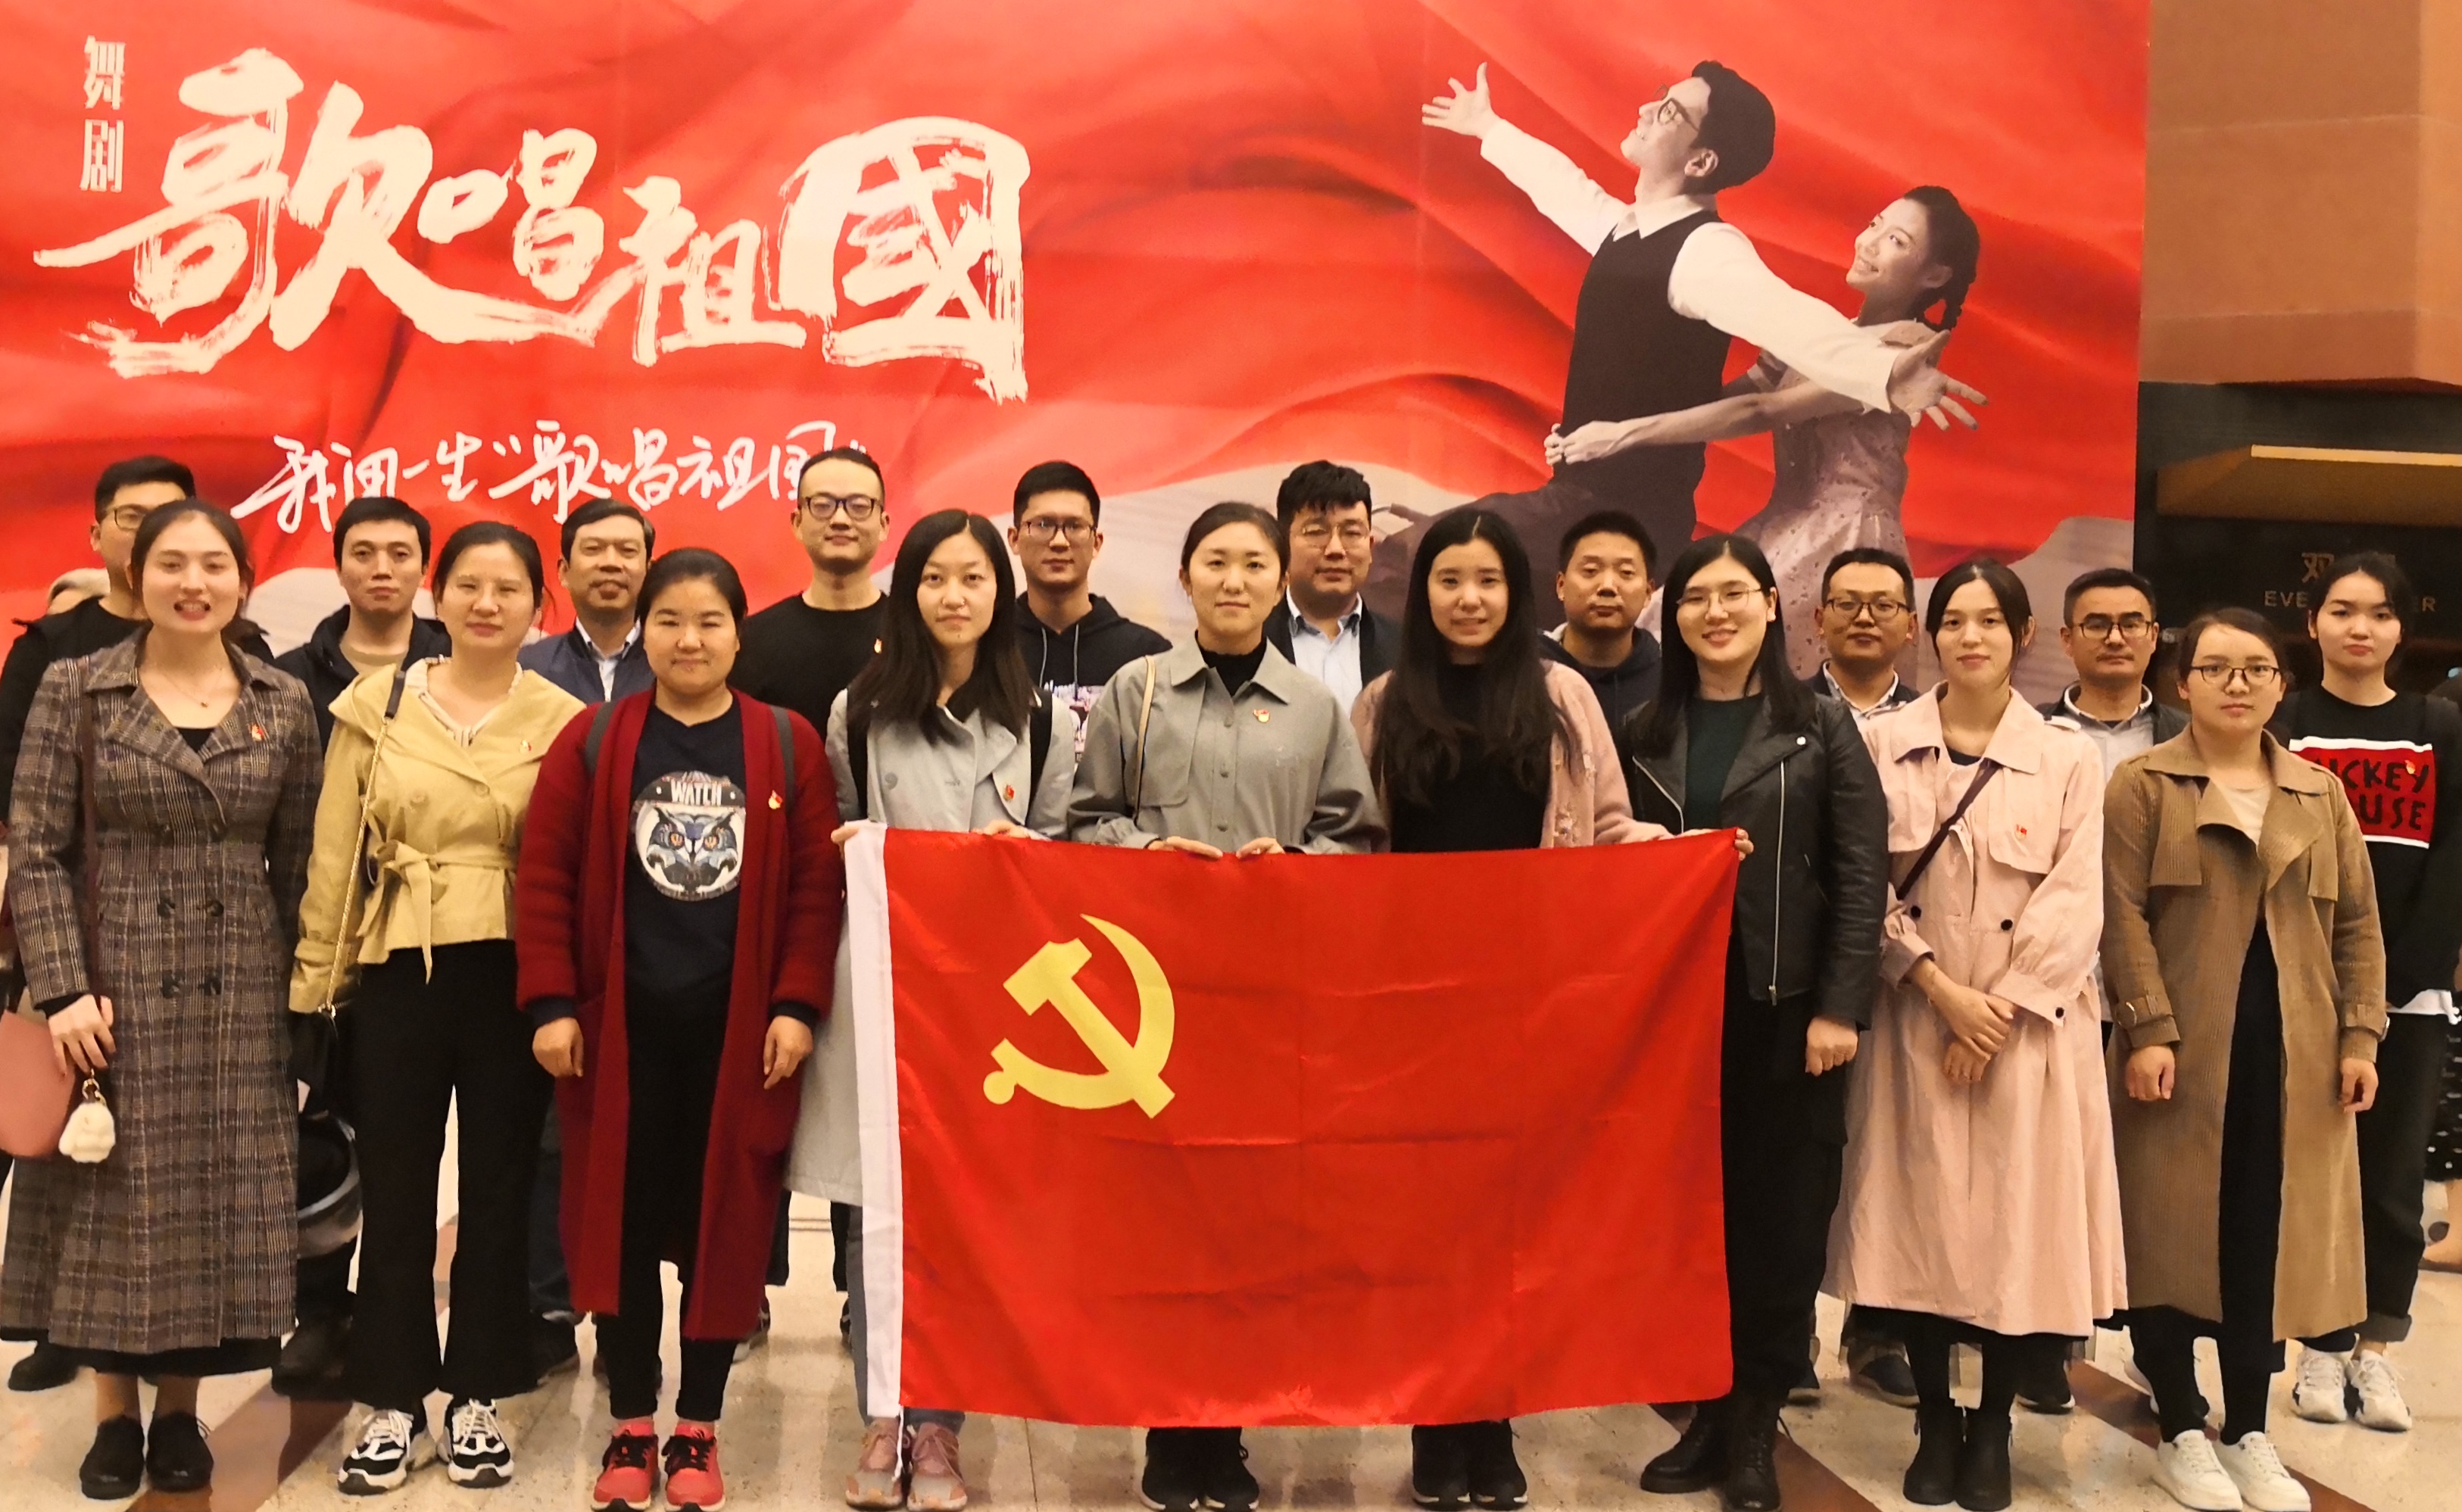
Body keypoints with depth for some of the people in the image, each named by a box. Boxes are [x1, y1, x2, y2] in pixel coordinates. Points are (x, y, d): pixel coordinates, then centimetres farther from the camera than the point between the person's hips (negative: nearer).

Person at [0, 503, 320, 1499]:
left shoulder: (285, 707, 4)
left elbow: (298, 866, 8)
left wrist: (301, 984, 3)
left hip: (237, 997, 2)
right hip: (111, 989, -1)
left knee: (216, 1196, 6)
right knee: (112, 1198, 5)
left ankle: (180, 1411, 21)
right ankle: (115, 1415, 20)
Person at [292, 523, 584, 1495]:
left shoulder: (565, 719, 0)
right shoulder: (374, 704, 4)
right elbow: (334, 854, 5)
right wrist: (318, 979, 2)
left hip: (512, 975, -1)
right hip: (396, 972, 1)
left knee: (498, 1189, 9)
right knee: (394, 1192, 8)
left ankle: (476, 1399, 22)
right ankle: (393, 1405, 21)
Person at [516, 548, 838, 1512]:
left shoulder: (788, 745, 2)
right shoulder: (592, 741, 1)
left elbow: (817, 885, 0)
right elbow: (545, 876, 0)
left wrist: (798, 1006, -7)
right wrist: (551, 1004, -6)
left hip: (739, 1025, 0)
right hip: (620, 1023, 0)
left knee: (724, 1223, 7)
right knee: (620, 1223, 7)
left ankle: (699, 1429, 22)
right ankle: (629, 1426, 23)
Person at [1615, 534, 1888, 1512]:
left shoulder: (1822, 730, 2)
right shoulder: (1644, 737, 10)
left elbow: (1862, 876, -4)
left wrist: (1840, 1007, -12)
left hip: (1787, 1009, -2)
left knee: (1782, 1216, 3)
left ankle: (1753, 1424, 15)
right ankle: (1706, 1409, 19)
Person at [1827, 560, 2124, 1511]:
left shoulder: (2068, 758, 3)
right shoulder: (1883, 743, 3)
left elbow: (2073, 908, -3)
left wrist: (1996, 1013, -11)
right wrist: (1941, 988, -12)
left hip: (2030, 1027, 0)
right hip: (1913, 1021, 0)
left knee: (2020, 1218, 1)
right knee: (1917, 1218, 3)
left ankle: (1993, 1425, 19)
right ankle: (1935, 1418, 20)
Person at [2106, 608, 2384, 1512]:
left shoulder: (2320, 795, 12)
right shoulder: (2141, 785, -1)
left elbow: (2357, 924, 11)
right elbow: (2123, 918, -8)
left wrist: (2360, 1035, 2)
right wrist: (2148, 1031, -16)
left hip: (2293, 1051, 4)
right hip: (2182, 1049, -4)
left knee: (2271, 1236, 8)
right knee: (2173, 1232, 2)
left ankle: (2250, 1431, 21)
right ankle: (2181, 1432, 14)